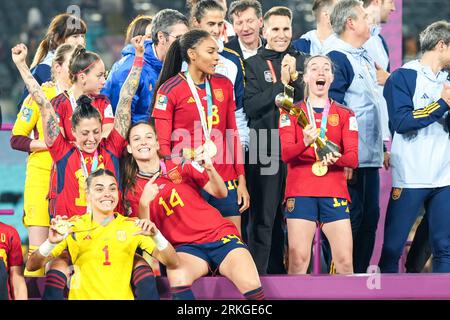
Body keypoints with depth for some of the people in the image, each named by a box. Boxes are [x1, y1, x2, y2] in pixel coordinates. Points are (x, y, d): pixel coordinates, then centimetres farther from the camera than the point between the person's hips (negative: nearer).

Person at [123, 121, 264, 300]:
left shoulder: (181, 164, 6)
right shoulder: (132, 189, 7)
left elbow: (220, 193, 3)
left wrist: (209, 168, -16)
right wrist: (144, 203, -20)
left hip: (219, 234, 0)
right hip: (185, 247, 0)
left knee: (251, 284, -28)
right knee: (177, 275, -38)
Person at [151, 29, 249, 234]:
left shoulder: (224, 85, 11)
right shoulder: (169, 90, -3)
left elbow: (232, 134, 15)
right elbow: (162, 144, -3)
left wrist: (241, 180, 10)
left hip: (225, 180, 4)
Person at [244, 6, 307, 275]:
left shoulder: (301, 62, 11)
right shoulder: (253, 65, 2)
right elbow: (251, 106, -10)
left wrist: (294, 78, -12)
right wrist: (281, 84, -15)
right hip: (266, 152, -3)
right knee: (262, 219, -2)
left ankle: (279, 270, 19)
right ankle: (257, 273, 3)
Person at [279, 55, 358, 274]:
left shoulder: (345, 115, 13)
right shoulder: (291, 112, 9)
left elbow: (353, 158, 4)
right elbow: (285, 153, -5)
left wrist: (336, 158, -20)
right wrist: (305, 142, -26)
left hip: (334, 193, 1)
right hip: (300, 193, -1)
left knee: (345, 261, -7)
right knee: (298, 260, -9)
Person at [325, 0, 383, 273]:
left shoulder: (366, 59, 18)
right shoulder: (338, 58, -12)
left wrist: (383, 148, 22)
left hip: (371, 157, 9)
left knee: (370, 217, 10)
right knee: (350, 219, -7)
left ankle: (360, 273, 17)